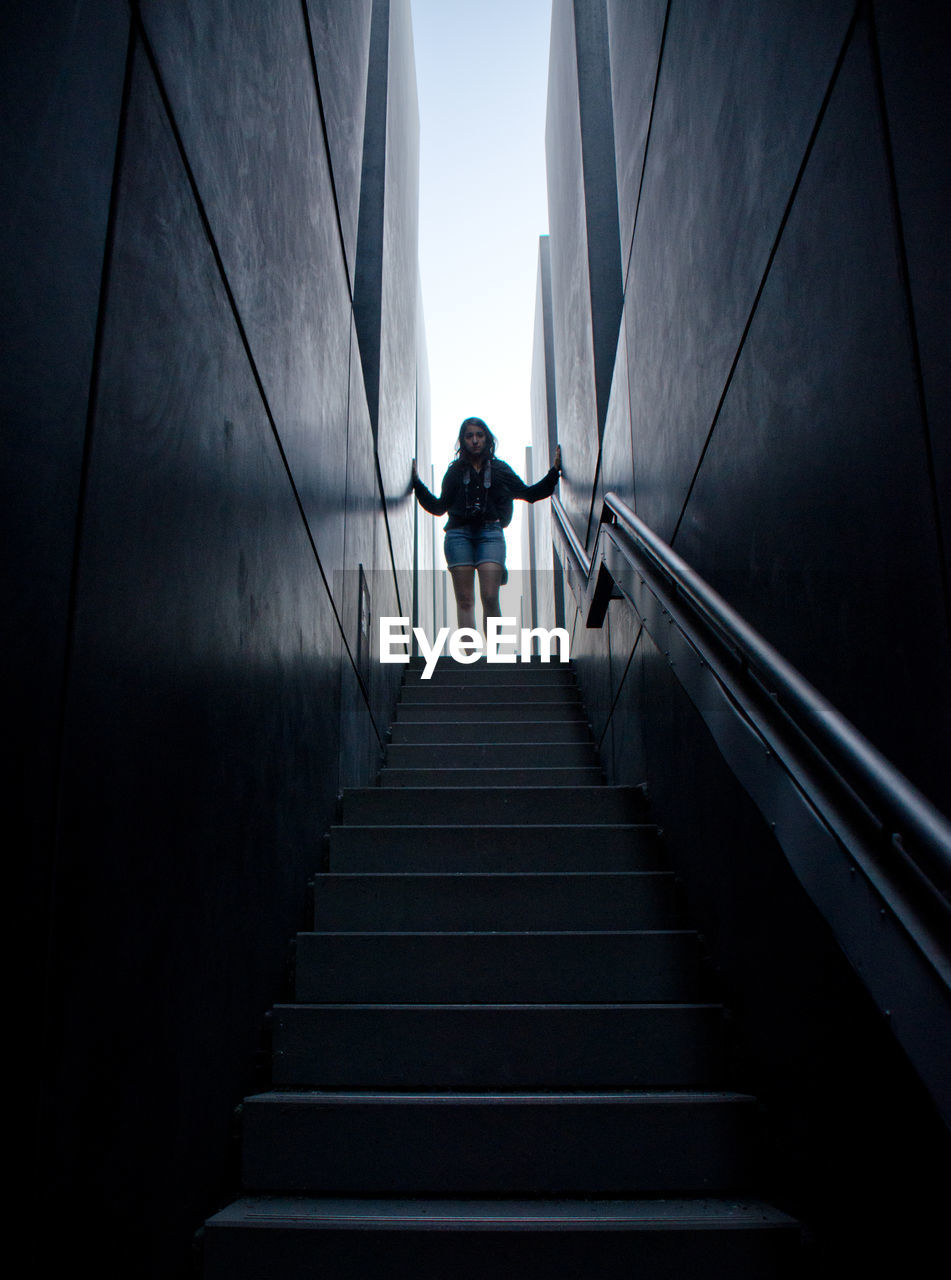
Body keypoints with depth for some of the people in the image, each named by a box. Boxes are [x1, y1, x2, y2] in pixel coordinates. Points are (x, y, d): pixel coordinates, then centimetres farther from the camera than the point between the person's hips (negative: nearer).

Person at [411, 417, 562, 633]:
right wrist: (417, 483, 11)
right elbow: (439, 507, 17)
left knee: (490, 598, -12)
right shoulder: (455, 471, 15)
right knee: (464, 600, -4)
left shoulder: (500, 469, 15)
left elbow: (528, 494, 19)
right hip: (459, 534, 1)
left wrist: (554, 472, 11)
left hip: (490, 533, -1)